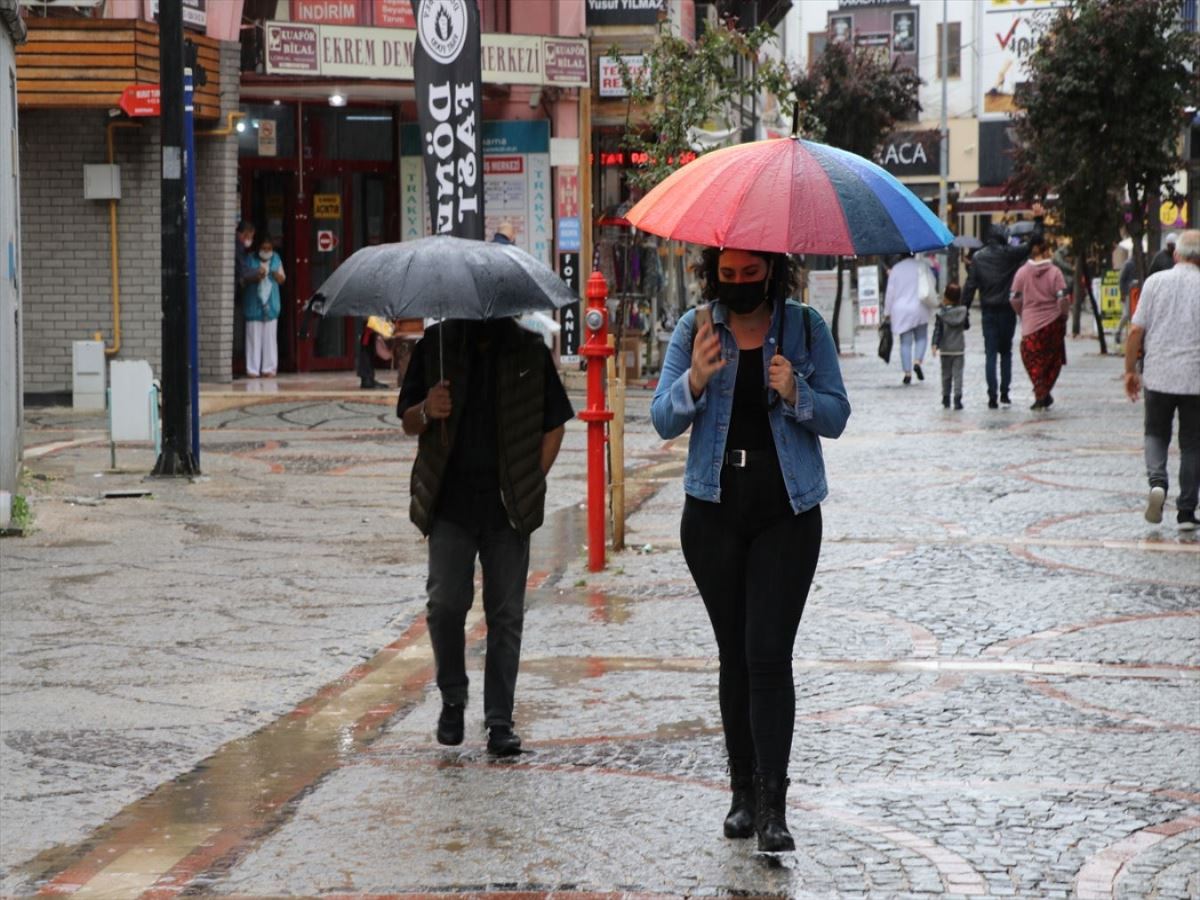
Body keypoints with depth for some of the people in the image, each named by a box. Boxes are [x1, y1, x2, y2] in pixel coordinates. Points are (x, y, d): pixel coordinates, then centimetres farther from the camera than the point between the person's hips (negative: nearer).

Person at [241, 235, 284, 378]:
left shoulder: (276, 258, 9)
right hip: (254, 305, -3)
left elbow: (282, 279, 11)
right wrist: (255, 277, -20)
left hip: (271, 304, 3)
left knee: (270, 337, 2)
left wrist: (276, 275, -11)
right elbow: (243, 281, -2)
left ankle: (269, 368, 5)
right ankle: (253, 369, 0)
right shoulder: (250, 260, -1)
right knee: (254, 337, -3)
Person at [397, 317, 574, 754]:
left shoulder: (529, 351, 7)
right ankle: (452, 697, 14)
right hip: (451, 501, 0)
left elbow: (554, 424, 11)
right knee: (445, 603, -10)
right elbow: (408, 421, 11)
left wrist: (533, 481, -1)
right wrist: (427, 413, -13)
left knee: (506, 614, 1)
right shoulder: (436, 344, 7)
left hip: (508, 505, 0)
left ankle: (500, 719, 8)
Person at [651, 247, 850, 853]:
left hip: (787, 512, -2)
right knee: (734, 654, 8)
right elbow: (663, 421, -2)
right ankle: (743, 791, 18)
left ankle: (772, 807, -11)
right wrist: (695, 380, -22)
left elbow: (836, 418, 1)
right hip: (714, 511, 2)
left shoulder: (805, 329, 1)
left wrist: (796, 394, -19)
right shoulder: (695, 330, 3)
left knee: (769, 654, -11)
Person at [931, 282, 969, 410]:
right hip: (959, 349, 1)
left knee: (946, 375, 10)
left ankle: (946, 400, 16)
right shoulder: (963, 312, -3)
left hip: (945, 350, -1)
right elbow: (967, 326, 10)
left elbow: (937, 330, -13)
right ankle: (957, 399, -10)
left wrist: (935, 345, -14)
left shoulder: (941, 313, -9)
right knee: (958, 374, 0)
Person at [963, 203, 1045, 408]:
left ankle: (993, 395, -7)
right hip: (1007, 310, -1)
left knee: (990, 353, 1)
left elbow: (970, 285, -2)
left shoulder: (978, 257, 0)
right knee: (1006, 352, 12)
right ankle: (1004, 393, 8)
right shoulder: (1010, 254, -6)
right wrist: (1038, 220, 7)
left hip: (988, 311, 1)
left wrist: (965, 308, 0)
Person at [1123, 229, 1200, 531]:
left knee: (1156, 434, 17)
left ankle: (1157, 481, -10)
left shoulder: (1156, 282, -2)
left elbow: (1136, 330, -3)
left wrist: (1130, 370, 7)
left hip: (1158, 376, 1)